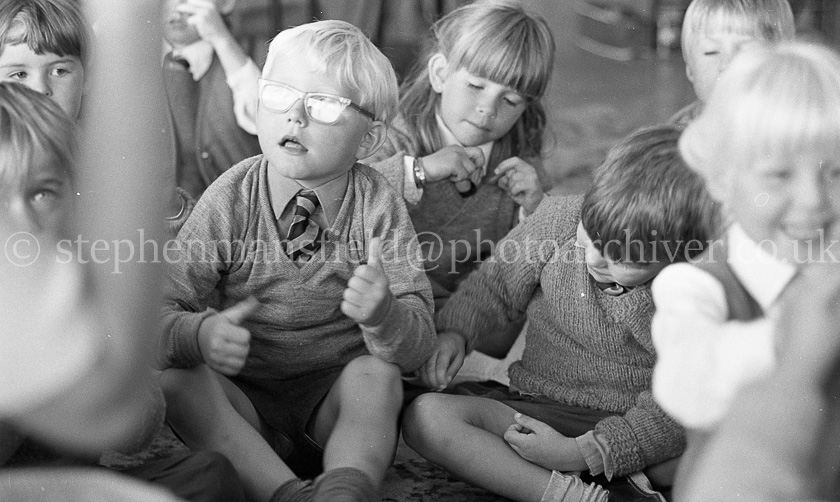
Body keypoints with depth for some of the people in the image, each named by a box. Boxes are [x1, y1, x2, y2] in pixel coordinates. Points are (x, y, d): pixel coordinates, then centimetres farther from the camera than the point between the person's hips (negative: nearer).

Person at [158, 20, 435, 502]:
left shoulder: (377, 205, -9)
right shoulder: (230, 199, -8)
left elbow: (417, 346, -15)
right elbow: (163, 309, -14)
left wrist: (383, 316, -40)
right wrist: (199, 333, -38)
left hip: (335, 404, -1)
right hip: (243, 402, 1)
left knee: (376, 374, -29)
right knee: (176, 379, -26)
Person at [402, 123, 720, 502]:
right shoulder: (558, 220, -8)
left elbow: (671, 410, -18)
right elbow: (495, 288, 9)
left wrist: (578, 454, -26)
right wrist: (454, 332, -9)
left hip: (640, 429, -3)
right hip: (540, 405, 3)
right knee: (425, 416, -25)